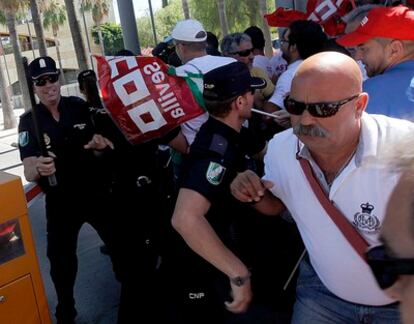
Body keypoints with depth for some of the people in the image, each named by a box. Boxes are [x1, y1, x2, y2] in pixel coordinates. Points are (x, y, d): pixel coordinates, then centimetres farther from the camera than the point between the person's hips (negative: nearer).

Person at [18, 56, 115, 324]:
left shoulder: (80, 107, -5)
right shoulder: (29, 122, -12)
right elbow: (28, 172, -22)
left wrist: (100, 143, -16)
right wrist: (39, 169, -46)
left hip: (95, 192, 2)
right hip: (60, 201, -2)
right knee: (61, 260, 4)